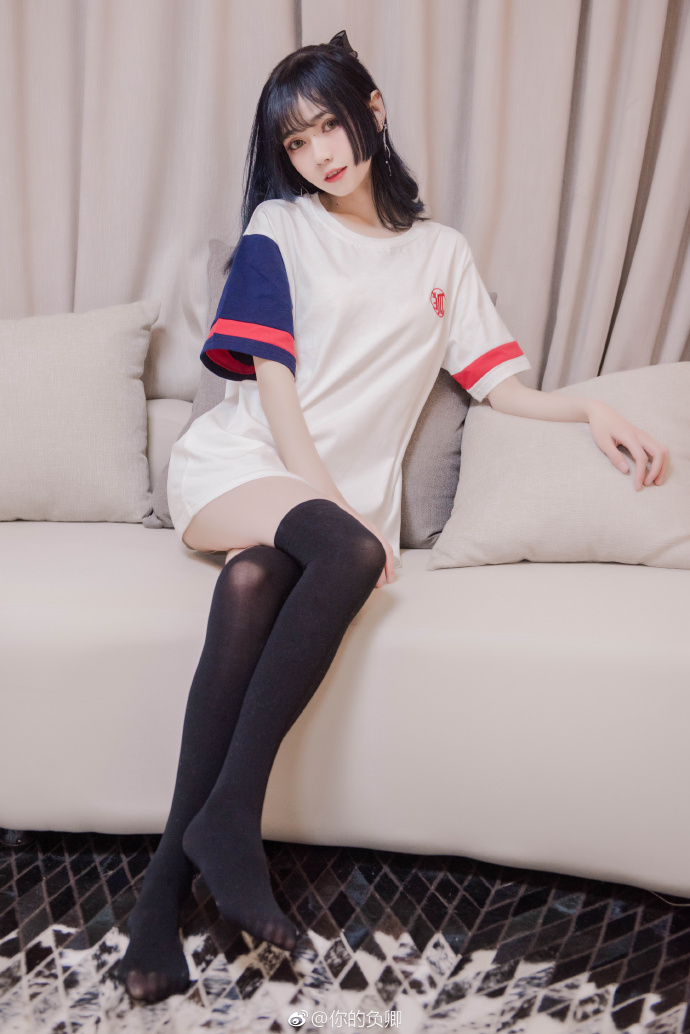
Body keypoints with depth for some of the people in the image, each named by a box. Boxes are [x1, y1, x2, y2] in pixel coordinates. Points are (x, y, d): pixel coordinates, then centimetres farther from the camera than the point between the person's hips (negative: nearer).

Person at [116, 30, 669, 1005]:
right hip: (239, 467, -1)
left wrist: (589, 407, -8)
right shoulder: (280, 226, 10)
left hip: (344, 493, 2)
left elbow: (499, 383, 13)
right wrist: (329, 504, -14)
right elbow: (273, 380, -1)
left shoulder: (442, 252, 19)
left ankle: (171, 875, -29)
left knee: (252, 584, -34)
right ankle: (230, 815, -30)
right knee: (350, 554, -36)